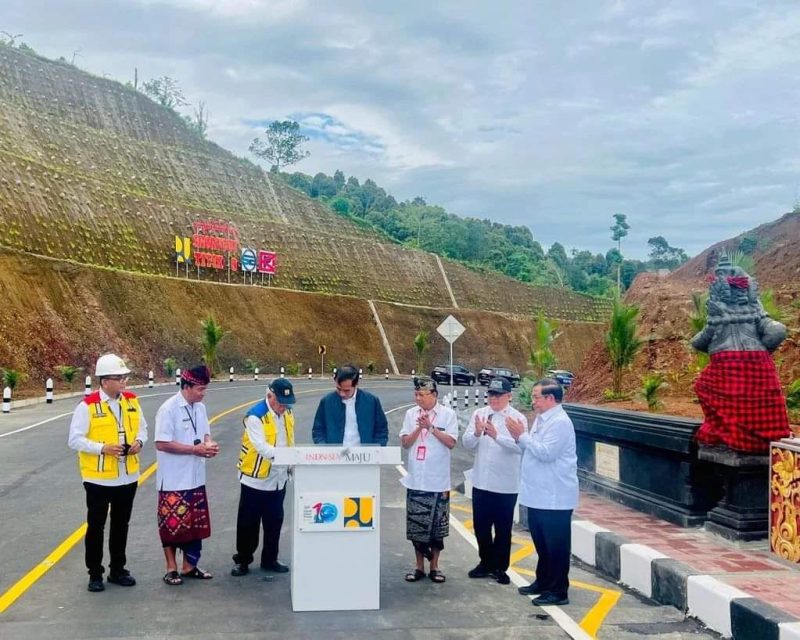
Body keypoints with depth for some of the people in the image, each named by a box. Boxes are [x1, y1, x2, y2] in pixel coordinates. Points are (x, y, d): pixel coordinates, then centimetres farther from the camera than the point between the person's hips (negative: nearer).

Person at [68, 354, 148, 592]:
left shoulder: (132, 400, 2)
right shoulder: (88, 405, -13)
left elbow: (142, 427, 13)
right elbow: (75, 439, -13)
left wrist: (139, 442, -8)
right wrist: (102, 448, -23)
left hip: (127, 477, 5)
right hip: (98, 478, -4)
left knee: (121, 525, 15)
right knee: (96, 526, 7)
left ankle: (117, 570, 28)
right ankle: (95, 574, 19)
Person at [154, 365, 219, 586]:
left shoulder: (200, 408, 6)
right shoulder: (169, 409, -16)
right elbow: (161, 443, -19)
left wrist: (209, 444, -7)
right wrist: (195, 449, -20)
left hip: (195, 478, 7)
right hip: (174, 480, -7)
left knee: (196, 524, 13)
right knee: (172, 524, 4)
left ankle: (189, 566, 26)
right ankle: (171, 569, 18)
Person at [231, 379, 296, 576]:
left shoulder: (287, 413, 3)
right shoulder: (255, 416, -19)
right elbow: (262, 447, -28)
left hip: (278, 479, 6)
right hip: (256, 478, -6)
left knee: (274, 522, 14)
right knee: (248, 523, 5)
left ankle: (270, 559, 27)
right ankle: (242, 560, 19)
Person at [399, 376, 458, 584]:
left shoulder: (447, 414, -3)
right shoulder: (411, 414, 4)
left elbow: (451, 442, -9)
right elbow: (405, 443, 2)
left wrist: (431, 427, -15)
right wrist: (419, 428, -13)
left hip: (438, 481, -2)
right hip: (415, 480, 2)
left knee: (437, 524, 5)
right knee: (416, 525, 6)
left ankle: (434, 566, 19)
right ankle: (419, 566, 18)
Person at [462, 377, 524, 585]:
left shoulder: (517, 418, -8)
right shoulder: (479, 414, 4)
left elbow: (520, 446, -22)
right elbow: (466, 443, -1)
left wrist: (496, 435, -36)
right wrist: (477, 433, -22)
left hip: (506, 484, -4)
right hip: (481, 481, 4)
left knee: (503, 528, 8)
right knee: (480, 526, 14)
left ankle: (500, 567, 23)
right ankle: (486, 562, 32)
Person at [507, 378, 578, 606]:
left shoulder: (560, 422, -17)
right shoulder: (541, 419, 13)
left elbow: (546, 452, -24)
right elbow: (533, 450, 19)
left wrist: (523, 435, -17)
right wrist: (520, 437, 1)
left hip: (554, 497, -10)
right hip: (538, 494, 10)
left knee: (556, 545, 0)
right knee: (541, 542, 19)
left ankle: (559, 591, 7)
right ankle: (543, 581, 32)